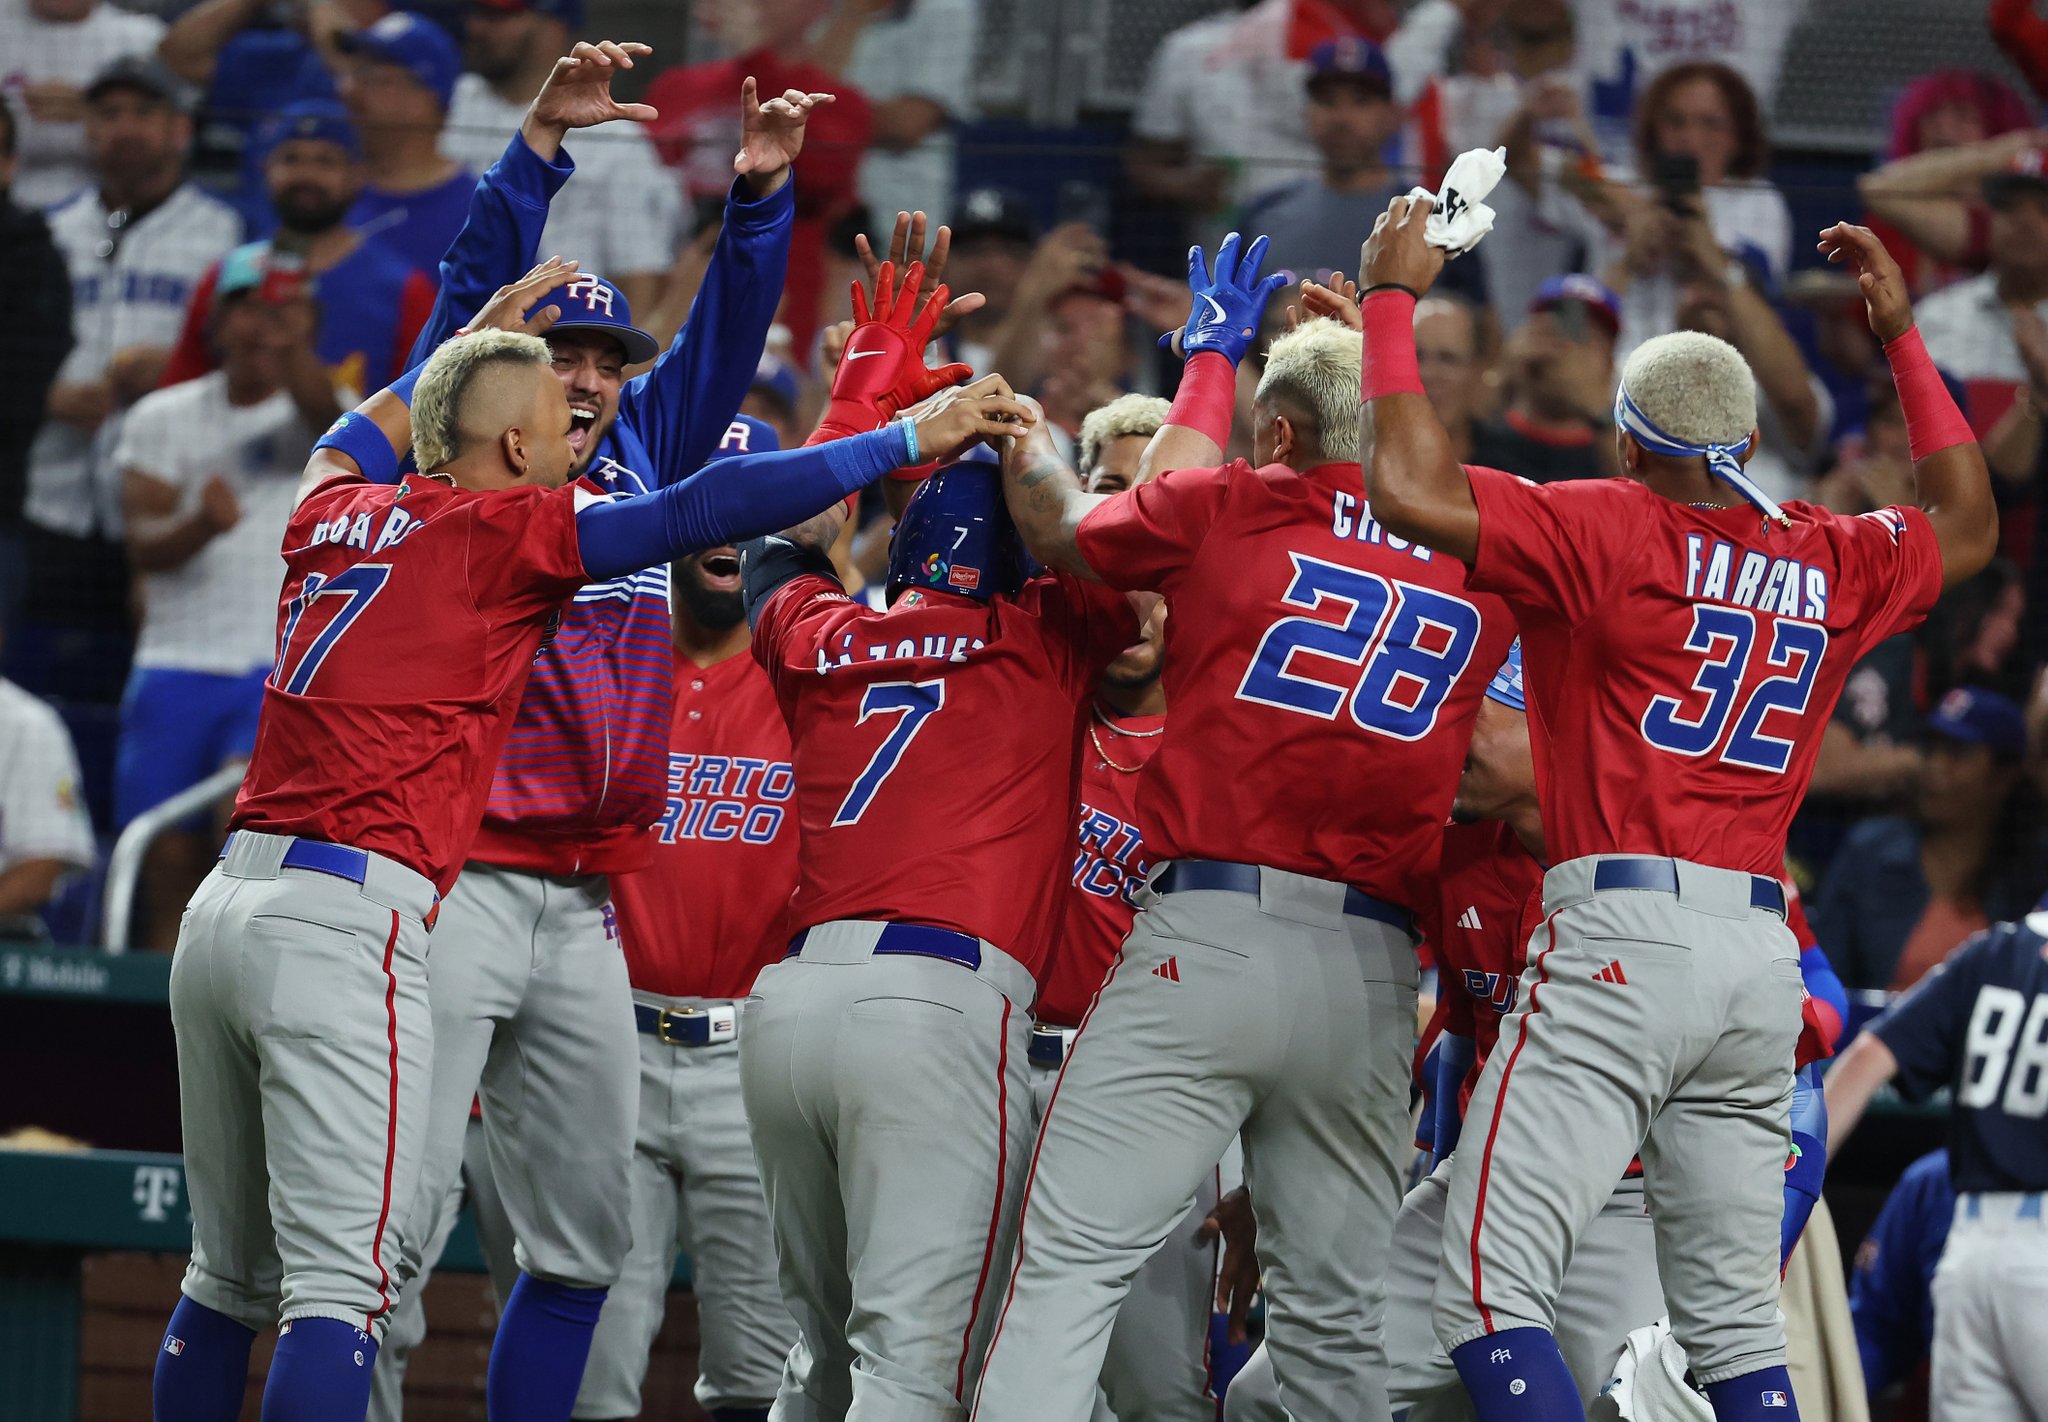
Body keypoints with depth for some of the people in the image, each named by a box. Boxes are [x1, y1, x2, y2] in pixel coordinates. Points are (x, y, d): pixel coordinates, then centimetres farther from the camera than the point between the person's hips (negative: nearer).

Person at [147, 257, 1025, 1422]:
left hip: (225, 907, 8)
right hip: (342, 928, -8)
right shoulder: (502, 531, -2)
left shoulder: (332, 515, 17)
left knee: (230, 1282, 15)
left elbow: (357, 438, 42)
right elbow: (704, 511, -7)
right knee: (340, 1290, -11)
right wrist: (908, 440, -1)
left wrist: (483, 338, 53)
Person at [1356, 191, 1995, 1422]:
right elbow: (1967, 527, 36)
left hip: (1626, 936, -7)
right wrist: (1903, 336, 39)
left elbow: (1411, 490, -12)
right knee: (1738, 1320, 11)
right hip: (1765, 954, 7)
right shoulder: (1836, 566, 15)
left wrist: (1394, 298, 0)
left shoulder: (1611, 530, -3)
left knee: (1492, 1294, -10)